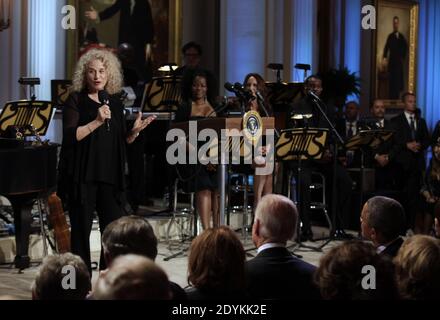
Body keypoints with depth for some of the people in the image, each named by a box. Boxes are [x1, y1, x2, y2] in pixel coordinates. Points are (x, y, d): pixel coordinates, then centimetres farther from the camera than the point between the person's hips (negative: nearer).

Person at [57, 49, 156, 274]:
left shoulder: (114, 101, 13)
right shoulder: (76, 100, -1)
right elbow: (70, 135, -14)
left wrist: (135, 131, -2)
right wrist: (97, 122, -24)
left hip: (110, 176, 4)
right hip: (82, 176, -4)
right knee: (81, 230, 1)